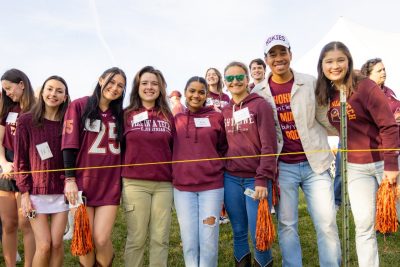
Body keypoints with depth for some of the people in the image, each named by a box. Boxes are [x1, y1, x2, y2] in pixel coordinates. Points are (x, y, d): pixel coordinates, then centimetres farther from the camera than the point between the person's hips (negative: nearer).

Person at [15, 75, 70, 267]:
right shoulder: (26, 121, -3)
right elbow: (20, 160, -3)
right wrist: (24, 193, -7)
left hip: (61, 191, 2)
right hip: (36, 191, -2)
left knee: (57, 243, 4)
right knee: (44, 245, -2)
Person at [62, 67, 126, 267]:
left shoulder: (119, 114, 10)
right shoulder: (79, 106, 0)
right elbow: (69, 143, -5)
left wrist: (124, 180, 8)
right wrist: (70, 179, -10)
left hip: (110, 185, 2)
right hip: (83, 182, -2)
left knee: (101, 240, -3)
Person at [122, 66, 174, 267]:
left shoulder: (168, 117, 10)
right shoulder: (127, 115, 4)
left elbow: (174, 149, 14)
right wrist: (121, 178, 3)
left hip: (164, 184, 2)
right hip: (135, 184, -2)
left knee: (160, 239, 7)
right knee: (136, 239, 3)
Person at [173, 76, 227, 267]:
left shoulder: (216, 117, 3)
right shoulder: (176, 119, 7)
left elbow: (224, 148, 11)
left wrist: (216, 168, 1)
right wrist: (176, 172, 4)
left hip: (212, 185, -1)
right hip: (182, 187, 1)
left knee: (209, 241, 3)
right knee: (189, 241, 7)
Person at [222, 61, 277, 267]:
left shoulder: (260, 105, -3)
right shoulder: (224, 112, 12)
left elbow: (269, 146, -9)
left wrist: (262, 180, -16)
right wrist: (220, 177, 8)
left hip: (256, 179, -4)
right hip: (231, 179, 4)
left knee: (258, 233, 0)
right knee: (239, 232, 12)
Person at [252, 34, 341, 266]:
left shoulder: (310, 82, 1)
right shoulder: (259, 92, 2)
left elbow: (324, 118, 5)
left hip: (314, 163, 0)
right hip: (282, 167, 0)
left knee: (327, 224, 3)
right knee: (287, 225, 9)